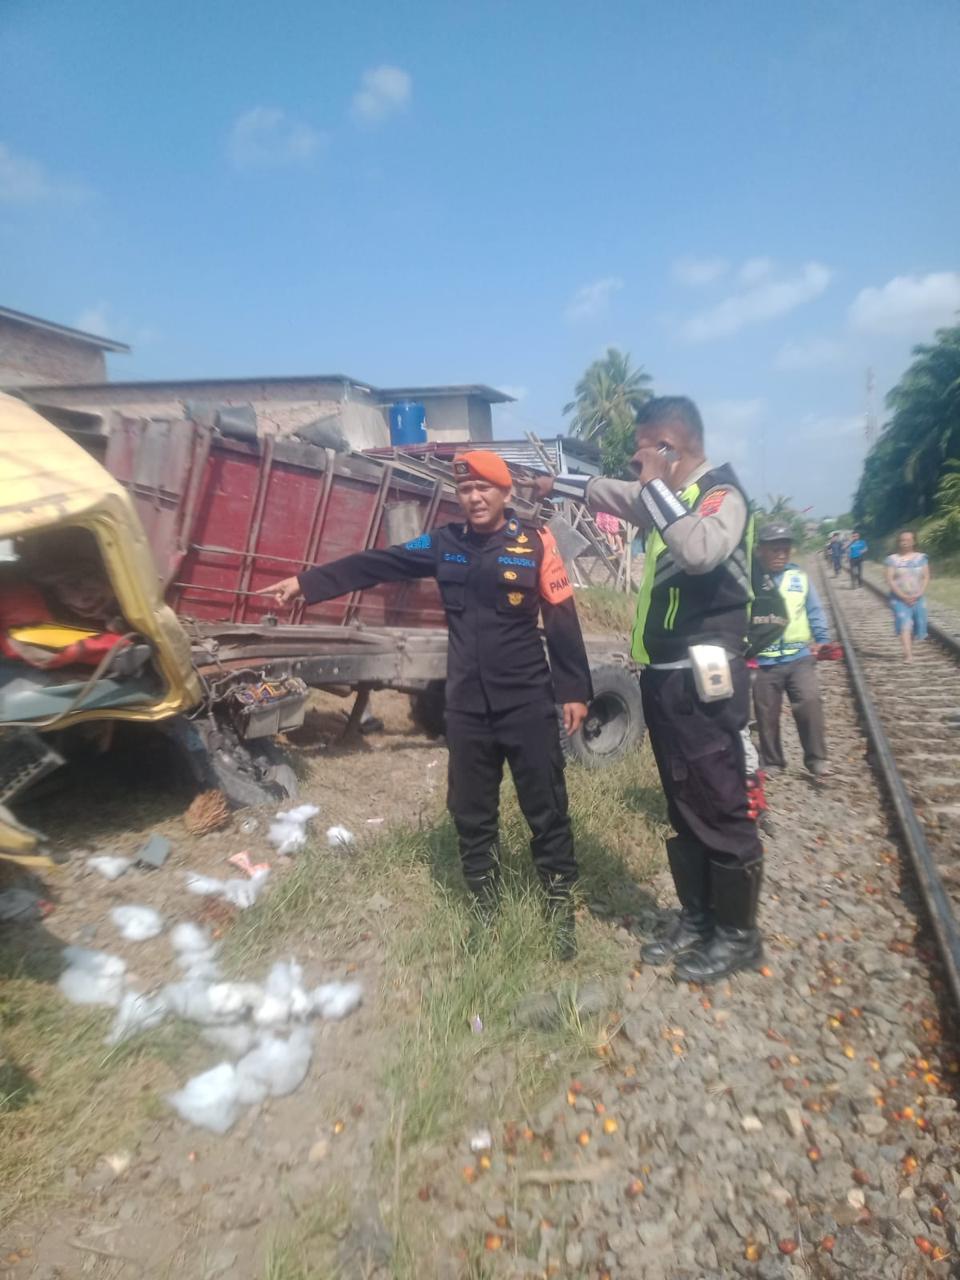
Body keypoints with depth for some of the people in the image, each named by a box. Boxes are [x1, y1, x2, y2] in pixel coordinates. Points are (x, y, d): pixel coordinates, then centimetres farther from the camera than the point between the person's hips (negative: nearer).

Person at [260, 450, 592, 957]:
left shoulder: (535, 544, -5)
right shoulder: (443, 545, 5)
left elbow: (562, 620, -5)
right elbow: (375, 565, 4)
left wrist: (573, 690, -6)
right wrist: (306, 582, 0)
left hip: (527, 701, -3)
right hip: (466, 704, 4)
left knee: (545, 806, 8)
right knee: (470, 810, 14)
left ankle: (561, 903, 27)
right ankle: (485, 905, 33)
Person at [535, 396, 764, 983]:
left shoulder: (722, 494, -12)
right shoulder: (667, 496, 15)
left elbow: (701, 552, -33)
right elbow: (607, 492, 32)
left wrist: (657, 483, -21)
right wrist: (554, 483, 37)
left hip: (703, 680, -9)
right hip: (664, 677, 9)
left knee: (720, 811, 2)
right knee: (683, 809, 16)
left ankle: (738, 934, 19)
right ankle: (696, 919, 31)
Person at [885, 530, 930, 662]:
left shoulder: (921, 557, 5)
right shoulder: (892, 559, -2)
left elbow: (926, 577, 2)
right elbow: (890, 580, -7)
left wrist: (918, 594, -11)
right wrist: (903, 596, -15)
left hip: (917, 598, 3)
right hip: (899, 598, -3)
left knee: (918, 626, 7)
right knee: (904, 624, -16)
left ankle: (909, 649, 30)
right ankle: (908, 655, -22)